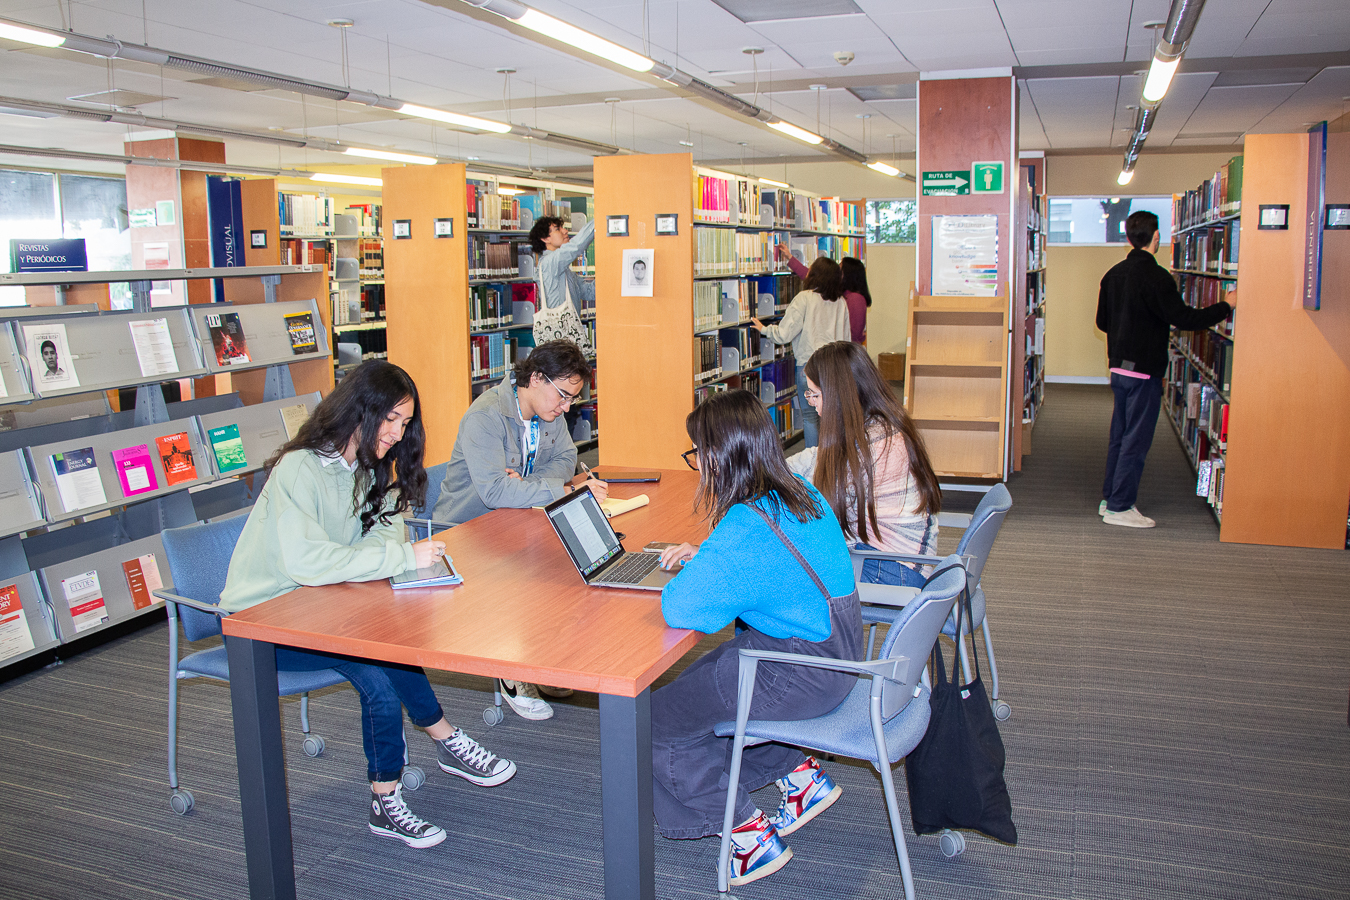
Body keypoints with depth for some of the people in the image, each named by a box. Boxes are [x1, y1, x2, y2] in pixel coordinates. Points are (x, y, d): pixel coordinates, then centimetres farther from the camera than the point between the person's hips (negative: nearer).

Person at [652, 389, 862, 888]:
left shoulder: (745, 527, -27)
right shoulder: (802, 493, 2)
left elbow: (679, 610, -32)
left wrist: (692, 572, -10)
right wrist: (705, 558, 9)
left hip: (801, 676, -9)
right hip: (835, 652, 9)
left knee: (659, 719, 3)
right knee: (697, 682, 26)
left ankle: (751, 836, 12)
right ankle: (801, 775, 27)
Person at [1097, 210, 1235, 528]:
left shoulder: (1114, 274, 7)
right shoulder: (1155, 276, -17)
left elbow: (1102, 321, 15)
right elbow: (1184, 319, -18)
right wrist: (1225, 307, -7)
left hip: (1119, 367, 8)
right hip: (1144, 370, -8)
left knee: (1120, 435, 15)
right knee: (1136, 440, -2)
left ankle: (1110, 498, 22)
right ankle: (1120, 507, 2)